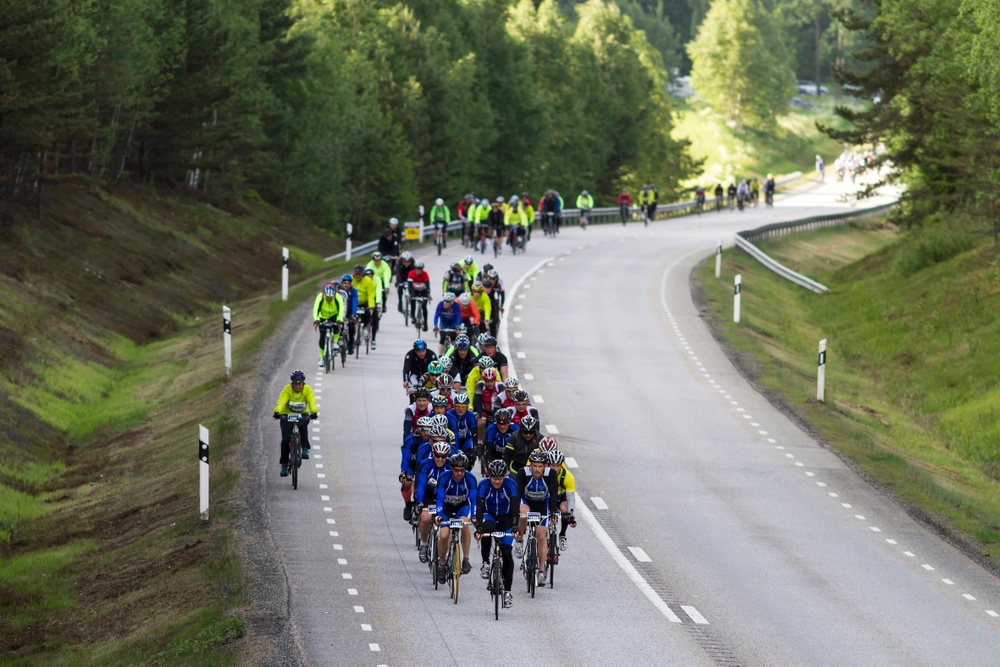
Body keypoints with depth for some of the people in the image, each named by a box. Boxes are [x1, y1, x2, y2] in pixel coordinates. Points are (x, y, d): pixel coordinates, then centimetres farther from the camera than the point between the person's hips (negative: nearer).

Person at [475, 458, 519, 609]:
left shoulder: (511, 484, -24)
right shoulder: (484, 485, -23)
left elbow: (515, 507, -29)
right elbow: (479, 507, -30)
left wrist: (515, 527, -43)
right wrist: (478, 527, -44)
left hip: (506, 519, 0)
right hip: (490, 516, 0)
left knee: (506, 553, -12)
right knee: (486, 528, -37)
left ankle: (507, 592, -5)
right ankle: (485, 563, -20)